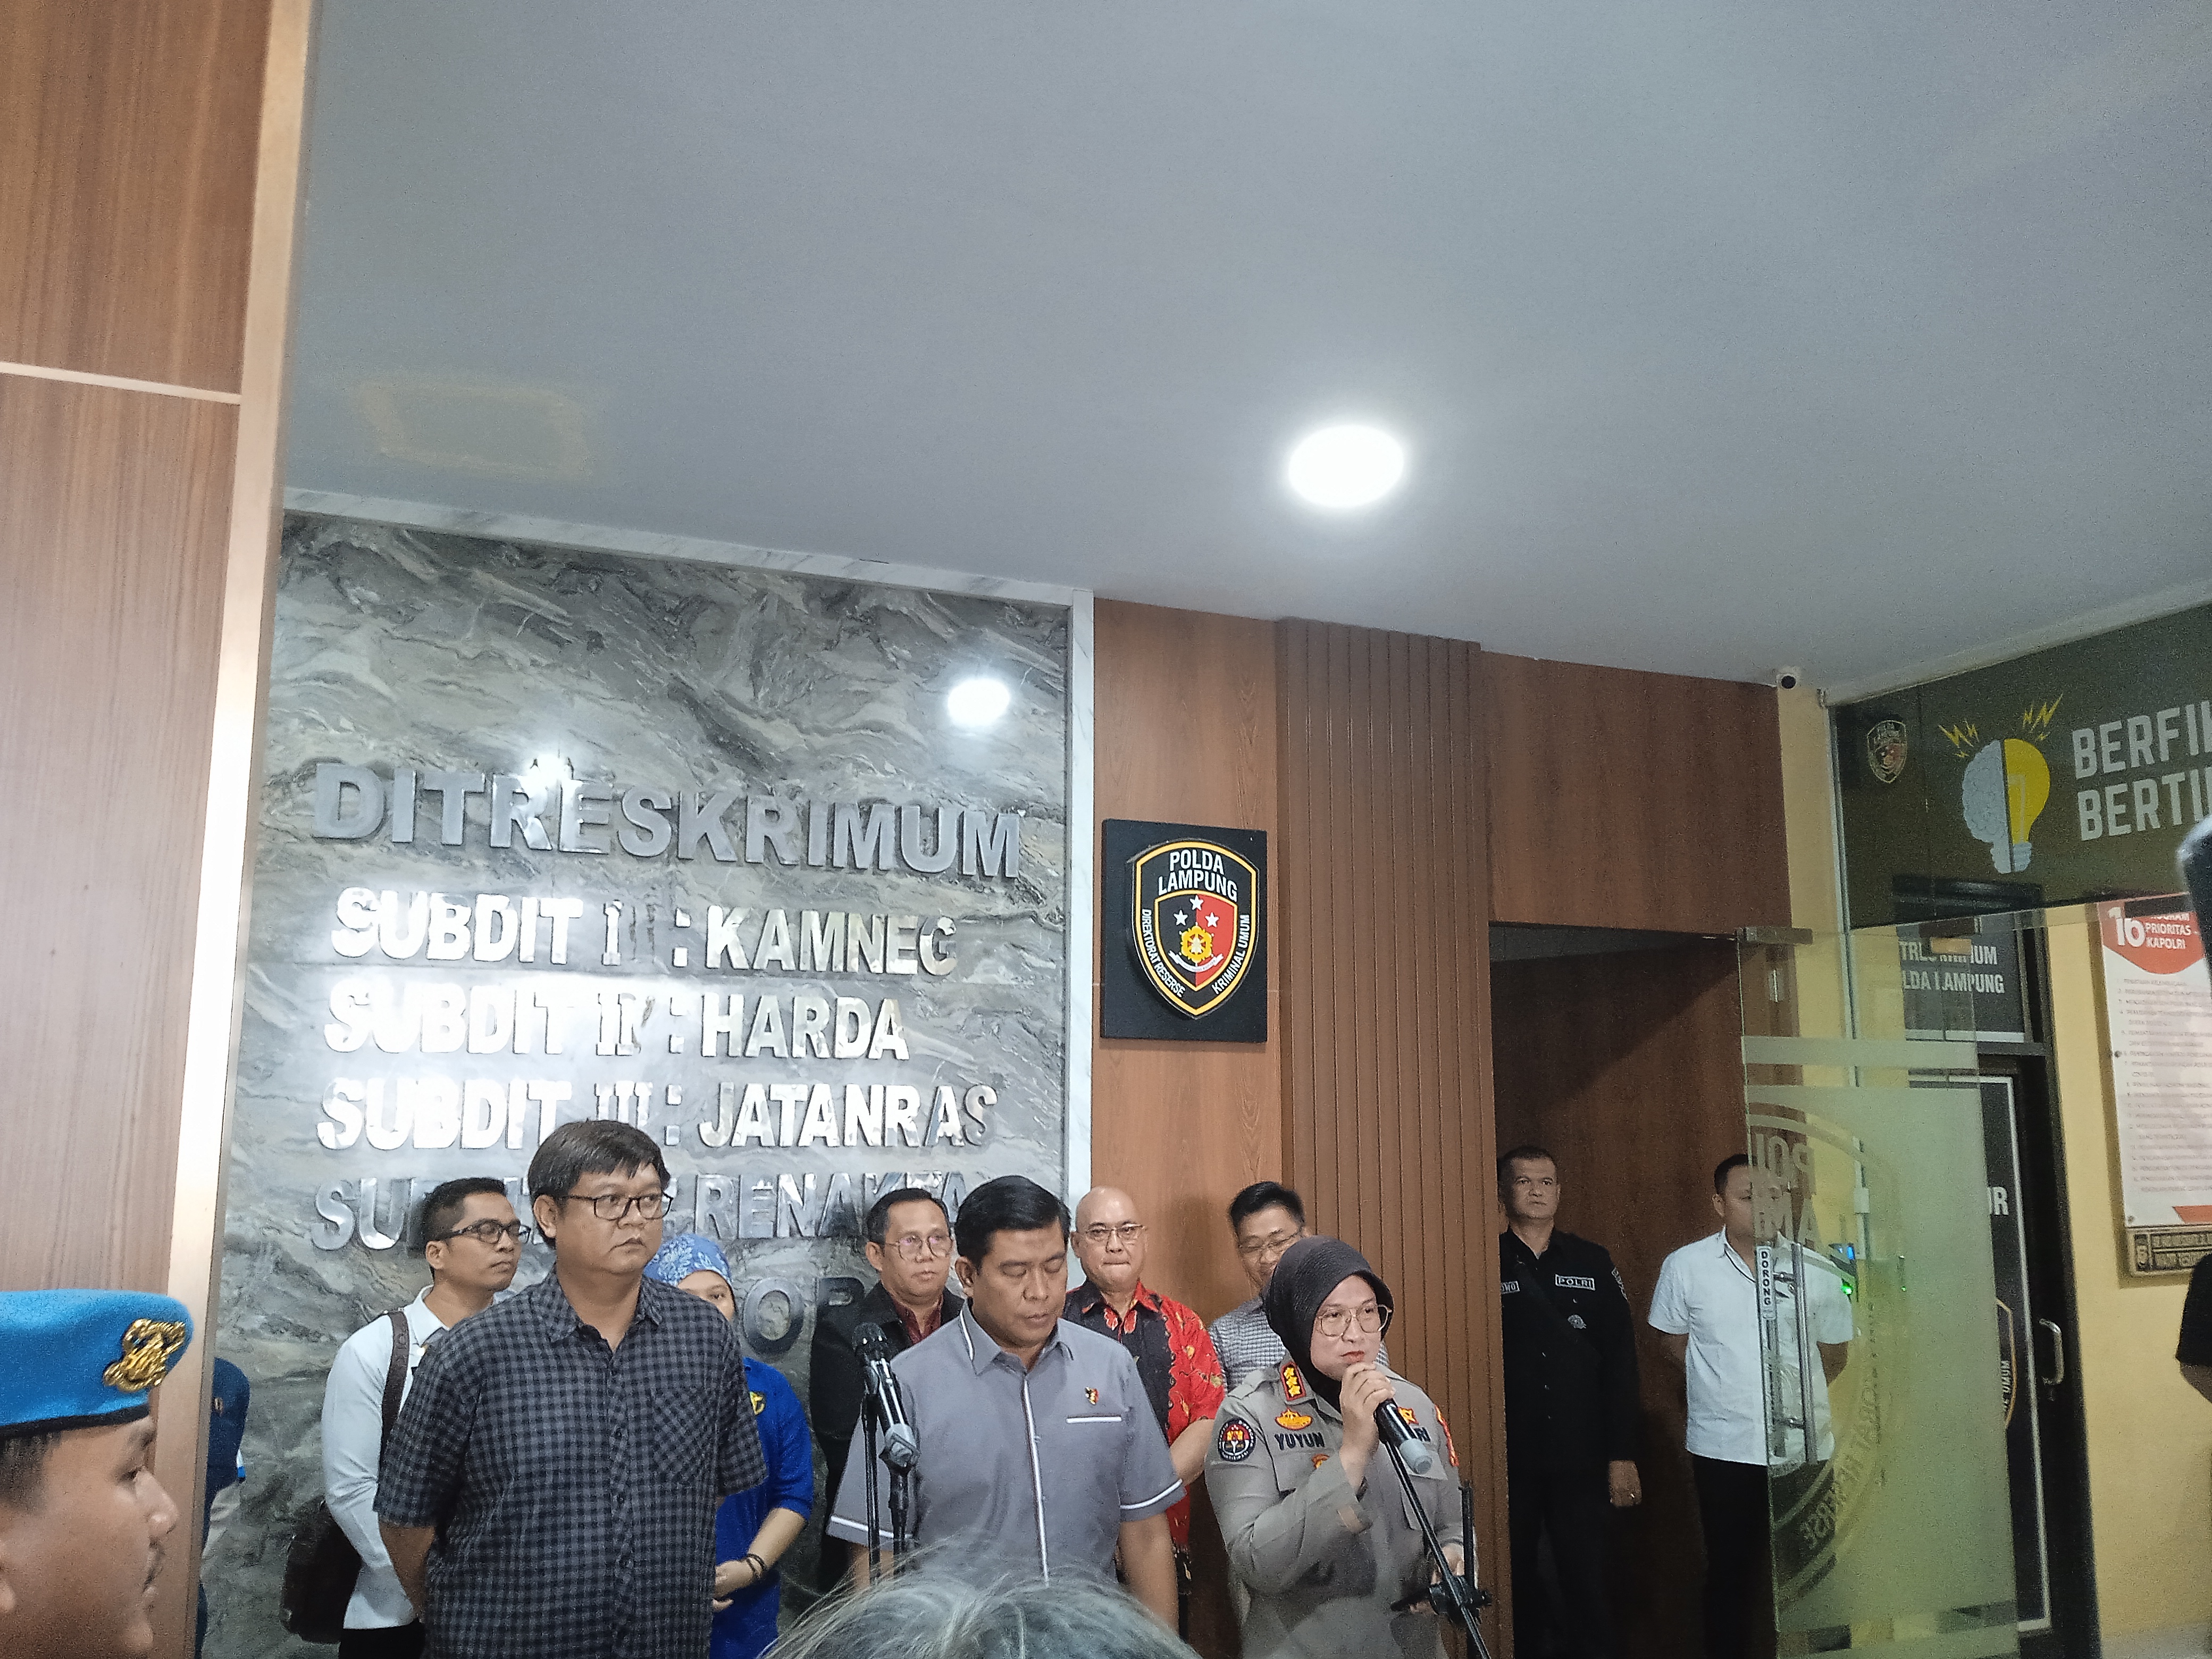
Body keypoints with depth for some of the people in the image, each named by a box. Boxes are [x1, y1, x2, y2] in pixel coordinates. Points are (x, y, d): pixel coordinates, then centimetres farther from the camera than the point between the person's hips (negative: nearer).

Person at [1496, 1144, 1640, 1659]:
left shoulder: (1593, 1263, 6)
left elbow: (1620, 1362, 4)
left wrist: (1623, 1455, -1)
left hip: (1580, 1459, 1)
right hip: (1510, 1459, -1)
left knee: (1586, 1583, 5)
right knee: (1516, 1585, 8)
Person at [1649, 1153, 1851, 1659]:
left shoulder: (1815, 1270, 1)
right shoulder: (1685, 1267, -2)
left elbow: (1835, 1351, 14)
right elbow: (1672, 1341, 10)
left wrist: (1794, 1392, 9)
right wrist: (1723, 1386, 7)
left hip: (1805, 1448, 1)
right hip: (1724, 1447, -1)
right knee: (1731, 1572, 8)